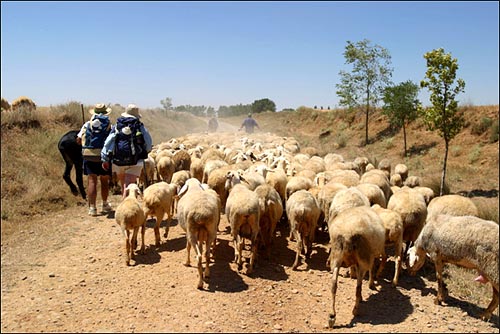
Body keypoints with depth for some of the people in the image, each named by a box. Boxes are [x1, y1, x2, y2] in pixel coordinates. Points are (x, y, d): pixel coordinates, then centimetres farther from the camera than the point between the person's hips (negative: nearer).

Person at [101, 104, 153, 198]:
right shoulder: (140, 127, 0)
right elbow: (149, 143, 5)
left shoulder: (116, 127, 6)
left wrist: (105, 159, 6)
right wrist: (144, 152, 25)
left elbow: (108, 143, 2)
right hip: (135, 162, -3)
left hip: (118, 160, 3)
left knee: (123, 185, 22)